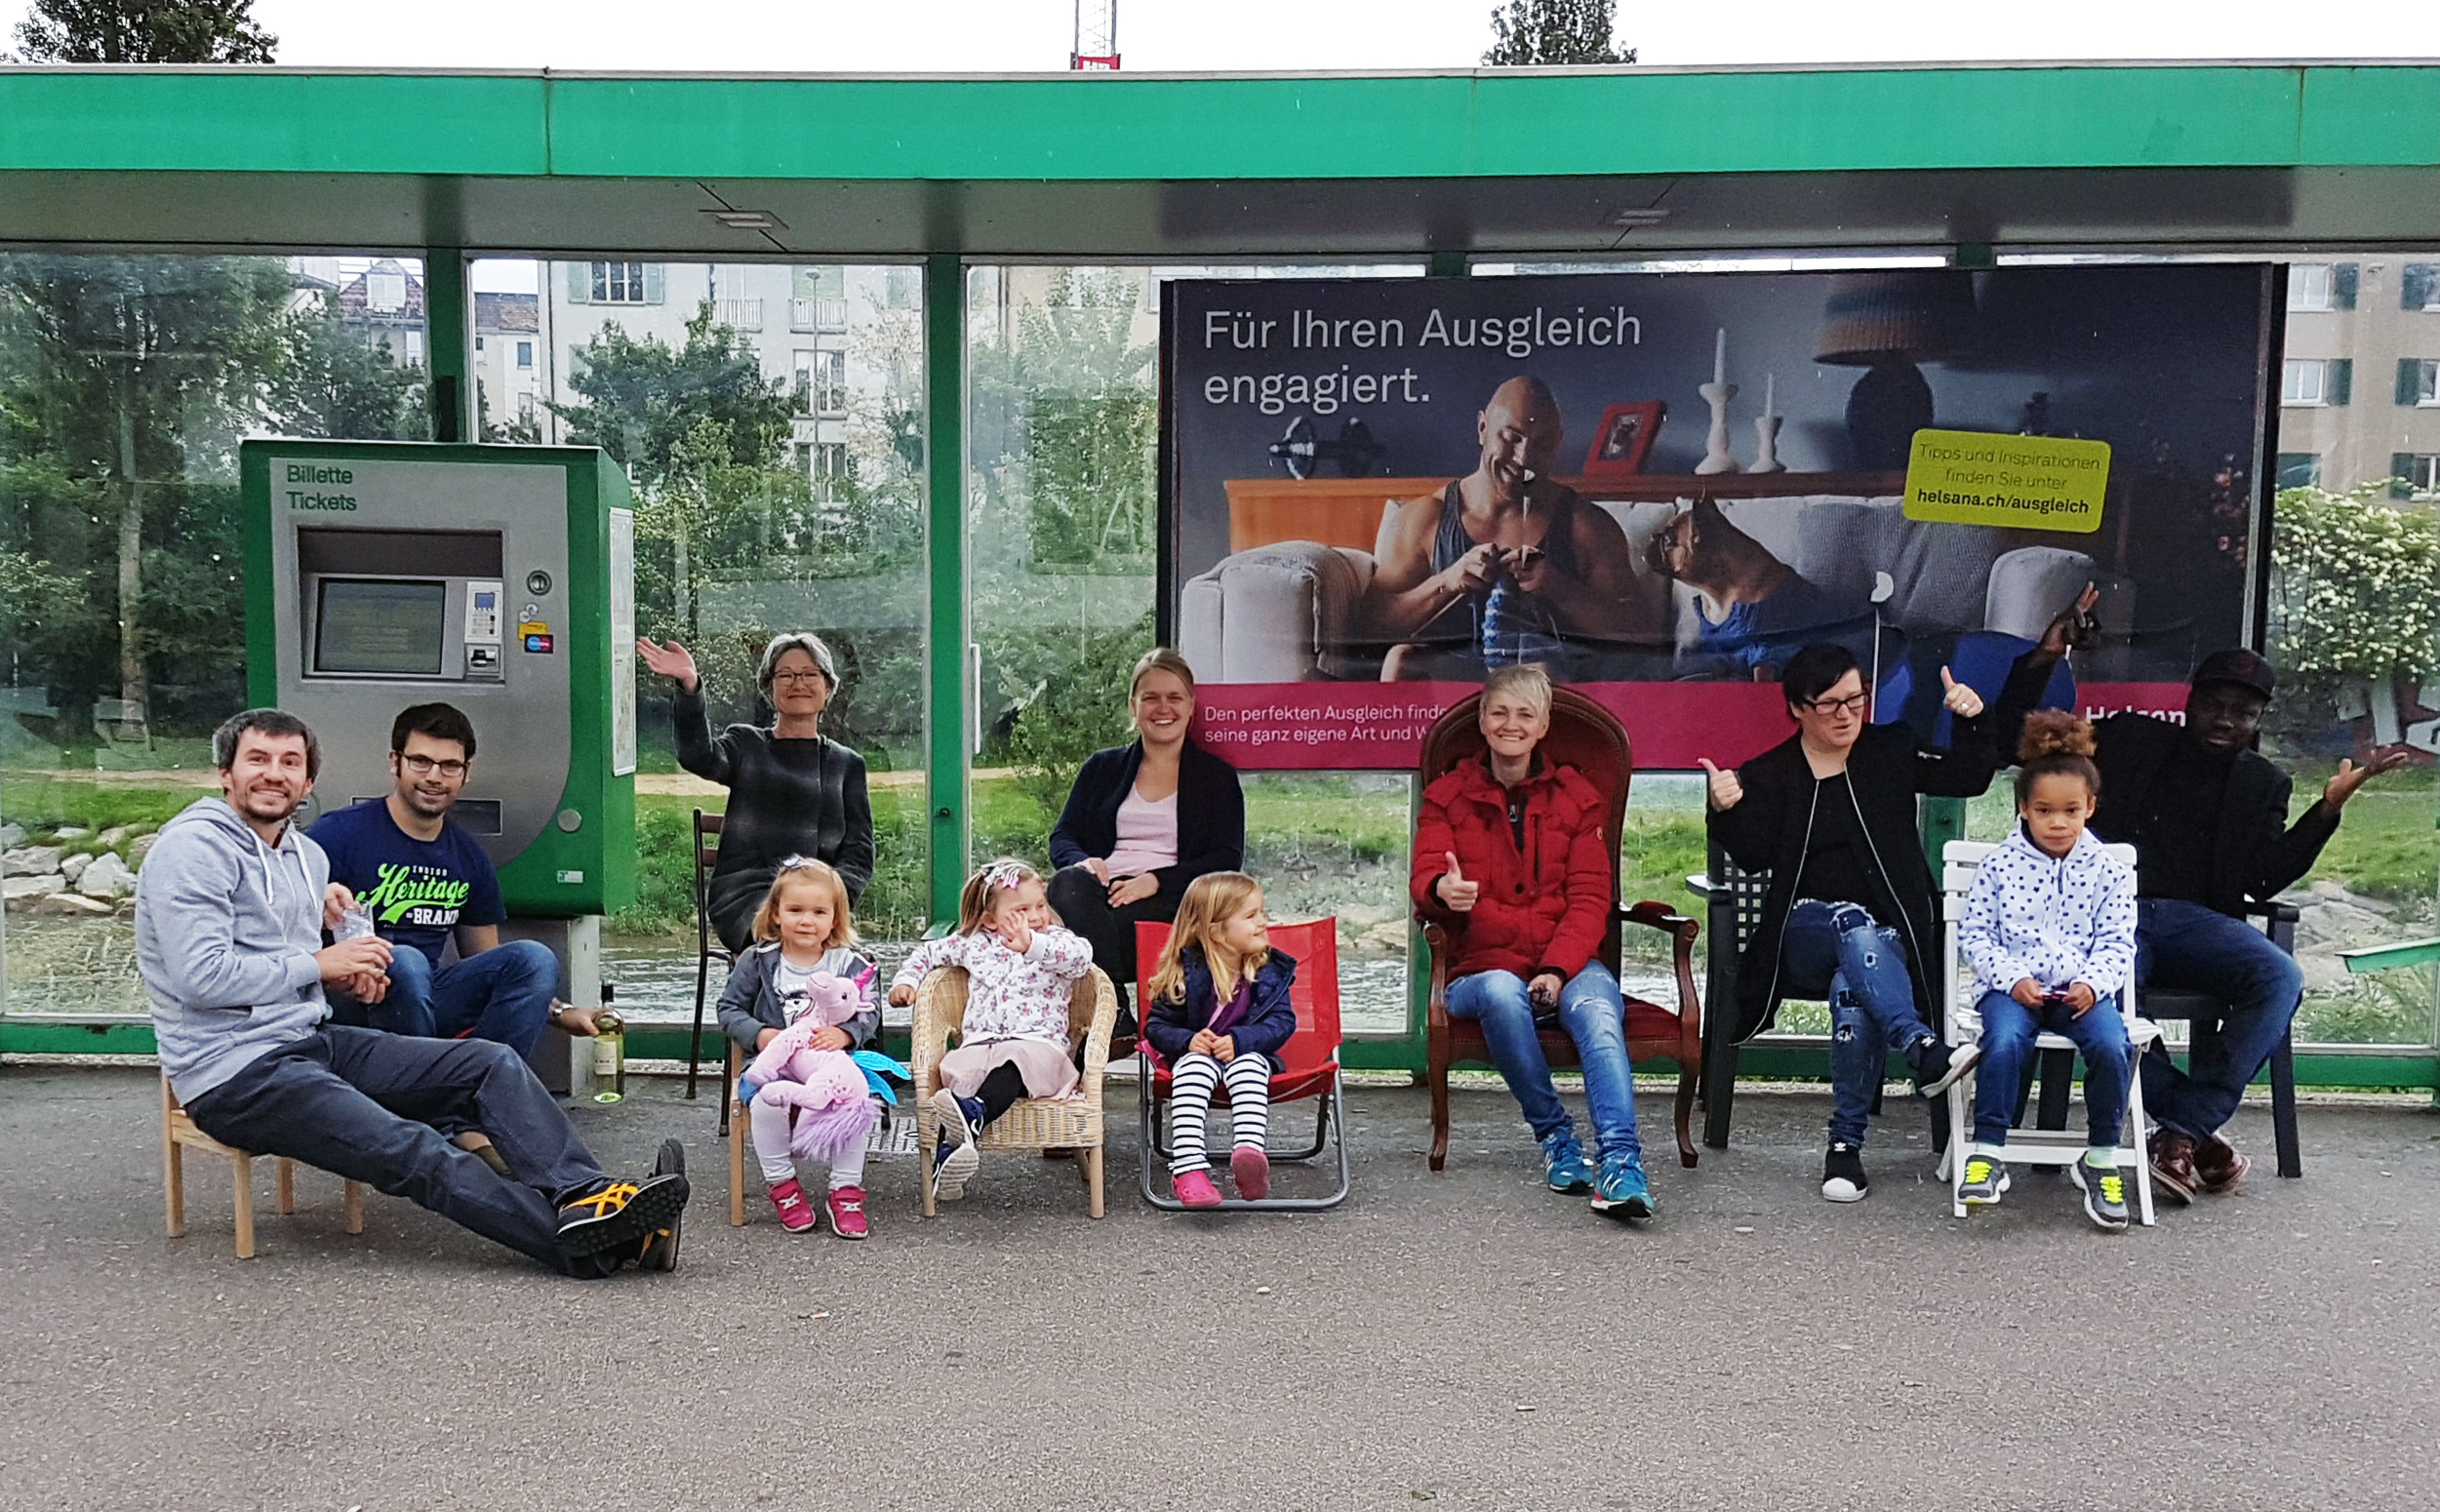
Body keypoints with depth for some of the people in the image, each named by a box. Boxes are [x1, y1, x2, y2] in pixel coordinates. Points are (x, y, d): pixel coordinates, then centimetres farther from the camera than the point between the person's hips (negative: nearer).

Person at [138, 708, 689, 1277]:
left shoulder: (306, 853, 17)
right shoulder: (194, 847, -9)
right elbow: (200, 978, -19)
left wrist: (348, 964, 6)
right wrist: (317, 964, -11)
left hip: (315, 1039, 9)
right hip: (235, 1073, -9)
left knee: (492, 1063, -9)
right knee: (416, 1154, -25)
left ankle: (586, 1194, -26)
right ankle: (589, 1245, -34)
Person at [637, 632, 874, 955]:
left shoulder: (847, 764, 21)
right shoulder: (746, 744, 19)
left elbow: (859, 854, 13)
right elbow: (700, 758, -6)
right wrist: (690, 688, -22)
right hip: (744, 889, -1)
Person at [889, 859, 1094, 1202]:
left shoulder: (1055, 941, 12)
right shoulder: (975, 944, 21)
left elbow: (1081, 957, -13)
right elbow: (929, 952, 37)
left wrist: (1032, 945, -26)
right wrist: (905, 980, 20)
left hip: (1038, 1043, -3)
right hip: (980, 1043, 3)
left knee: (1016, 1058, -40)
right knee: (956, 1068, -33)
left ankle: (975, 1112, -67)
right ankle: (947, 1152, -47)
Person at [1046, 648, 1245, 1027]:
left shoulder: (1217, 776, 16)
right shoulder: (1103, 768, 24)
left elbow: (1227, 860, 5)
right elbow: (1062, 838, 18)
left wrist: (1156, 881, -12)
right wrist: (1083, 862, -8)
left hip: (1171, 905, -3)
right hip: (1104, 893, 3)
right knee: (1068, 883, -34)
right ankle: (1116, 1016, -37)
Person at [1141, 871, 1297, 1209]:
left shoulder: (1270, 971, 1)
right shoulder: (1184, 971, -6)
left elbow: (1283, 1022, -5)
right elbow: (1156, 1025, 0)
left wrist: (1240, 1040, -22)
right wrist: (1187, 1040, -21)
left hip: (1247, 1053, 1)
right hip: (1196, 1053, -1)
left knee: (1249, 1066, -33)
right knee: (1195, 1066, -35)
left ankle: (1249, 1152, -57)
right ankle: (1188, 1167, -48)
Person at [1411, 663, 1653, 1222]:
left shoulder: (1577, 798, 15)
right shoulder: (1448, 795, 13)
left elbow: (1590, 898, 6)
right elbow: (1425, 878, -2)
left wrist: (1557, 969, -13)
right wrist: (1443, 890, -30)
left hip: (1566, 966, 1)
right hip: (1482, 967, 0)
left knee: (1596, 1004, -33)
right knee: (1501, 993, -36)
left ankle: (1621, 1163, -45)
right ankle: (1554, 1135, -20)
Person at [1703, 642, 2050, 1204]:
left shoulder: (1891, 750, 15)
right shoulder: (1770, 775, 10)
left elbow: (1967, 778, 10)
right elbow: (1754, 855, -4)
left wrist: (1973, 722, -5)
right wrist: (1728, 812, -22)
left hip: (1886, 936, 0)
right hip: (1805, 937, 0)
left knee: (1854, 993, -34)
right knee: (1853, 924, -37)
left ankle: (1846, 1144, -27)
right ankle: (1924, 1052, -51)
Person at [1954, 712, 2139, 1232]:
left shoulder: (2109, 871, 8)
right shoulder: (1999, 866, 4)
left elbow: (2117, 943, 6)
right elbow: (1975, 934, 4)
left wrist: (2092, 983, -13)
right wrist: (2012, 978, -12)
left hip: (2083, 989, 1)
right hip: (2013, 987, -1)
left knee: (2111, 1045, -28)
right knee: (2005, 1041, -33)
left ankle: (2101, 1159, -8)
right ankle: (1988, 1152, -19)